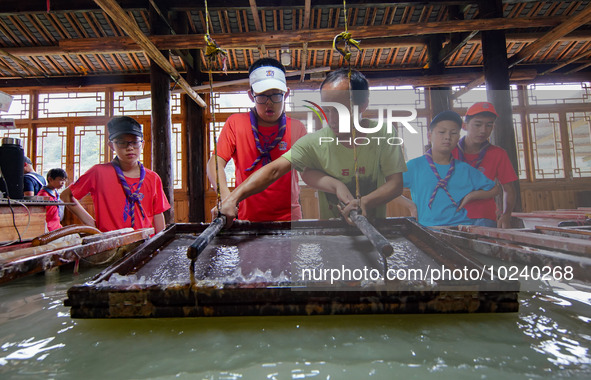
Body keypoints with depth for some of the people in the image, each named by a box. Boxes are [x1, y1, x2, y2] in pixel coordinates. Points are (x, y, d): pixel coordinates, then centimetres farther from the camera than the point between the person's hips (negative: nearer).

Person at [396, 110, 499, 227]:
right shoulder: (415, 166, 4)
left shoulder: (465, 169, 13)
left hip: (461, 226, 3)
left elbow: (493, 190, 23)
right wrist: (410, 205, -1)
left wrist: (471, 195, 7)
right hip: (427, 228, -3)